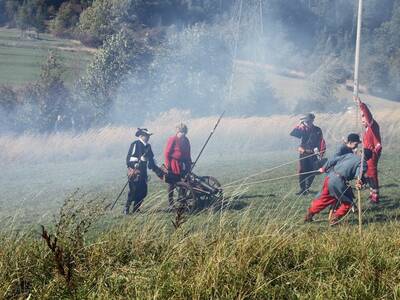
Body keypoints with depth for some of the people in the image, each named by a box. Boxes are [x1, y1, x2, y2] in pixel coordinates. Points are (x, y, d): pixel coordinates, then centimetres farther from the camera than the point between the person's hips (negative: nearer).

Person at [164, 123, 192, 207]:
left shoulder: (186, 140, 10)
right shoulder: (172, 139, -11)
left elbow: (188, 154, 18)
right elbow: (167, 153, -12)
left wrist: (189, 164, 14)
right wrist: (168, 165, -14)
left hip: (182, 165, 6)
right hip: (173, 165, -6)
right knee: (172, 184, 2)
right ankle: (171, 204, 8)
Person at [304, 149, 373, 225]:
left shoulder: (350, 155, 20)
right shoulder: (364, 164, 4)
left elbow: (333, 160, 19)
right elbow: (359, 172, -19)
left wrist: (324, 168, 30)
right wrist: (359, 181, -37)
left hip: (330, 176, 7)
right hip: (338, 180, -7)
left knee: (323, 198, 25)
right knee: (348, 202, 12)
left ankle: (309, 215, 32)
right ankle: (334, 219, 6)